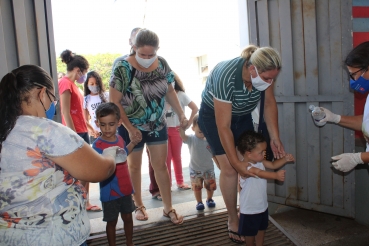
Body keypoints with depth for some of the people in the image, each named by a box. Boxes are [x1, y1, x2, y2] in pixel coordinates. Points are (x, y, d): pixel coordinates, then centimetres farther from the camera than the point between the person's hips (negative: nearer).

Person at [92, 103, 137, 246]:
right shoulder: (98, 145, -20)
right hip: (109, 192, -6)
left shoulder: (120, 139, -1)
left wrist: (133, 142, 12)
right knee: (112, 222, 12)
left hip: (125, 188, 6)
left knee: (128, 217, 21)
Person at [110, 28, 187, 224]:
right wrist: (130, 128, -20)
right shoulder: (123, 68, -20)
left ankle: (168, 208, 21)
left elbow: (169, 91, 6)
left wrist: (181, 114, -3)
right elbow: (114, 102, -17)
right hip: (132, 127, -3)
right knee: (134, 166, 13)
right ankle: (138, 205, 32)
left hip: (158, 124, 3)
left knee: (160, 165, 8)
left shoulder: (162, 64, -7)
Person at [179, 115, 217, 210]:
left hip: (209, 169, 2)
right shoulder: (191, 139, -14)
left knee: (211, 186, 12)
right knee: (197, 187, 6)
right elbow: (183, 136, -36)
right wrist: (181, 128, -56)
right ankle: (199, 202, 30)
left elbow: (214, 154, 1)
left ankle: (209, 199, 40)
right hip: (195, 170, -2)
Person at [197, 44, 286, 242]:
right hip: (214, 116, -5)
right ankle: (233, 221, 7)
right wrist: (235, 162, -31)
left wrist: (275, 137, -17)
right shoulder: (226, 77, -38)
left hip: (242, 116, 6)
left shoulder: (262, 73, -21)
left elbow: (269, 104, -8)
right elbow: (223, 127, -34)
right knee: (229, 169, -11)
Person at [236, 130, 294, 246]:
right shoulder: (244, 167, -31)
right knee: (250, 232, 14)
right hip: (249, 209, -8)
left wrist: (285, 159, -13)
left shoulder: (260, 162, -4)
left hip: (262, 205, 8)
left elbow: (273, 165, 3)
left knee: (261, 228, 25)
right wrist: (276, 175, -57)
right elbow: (260, 173, -45)